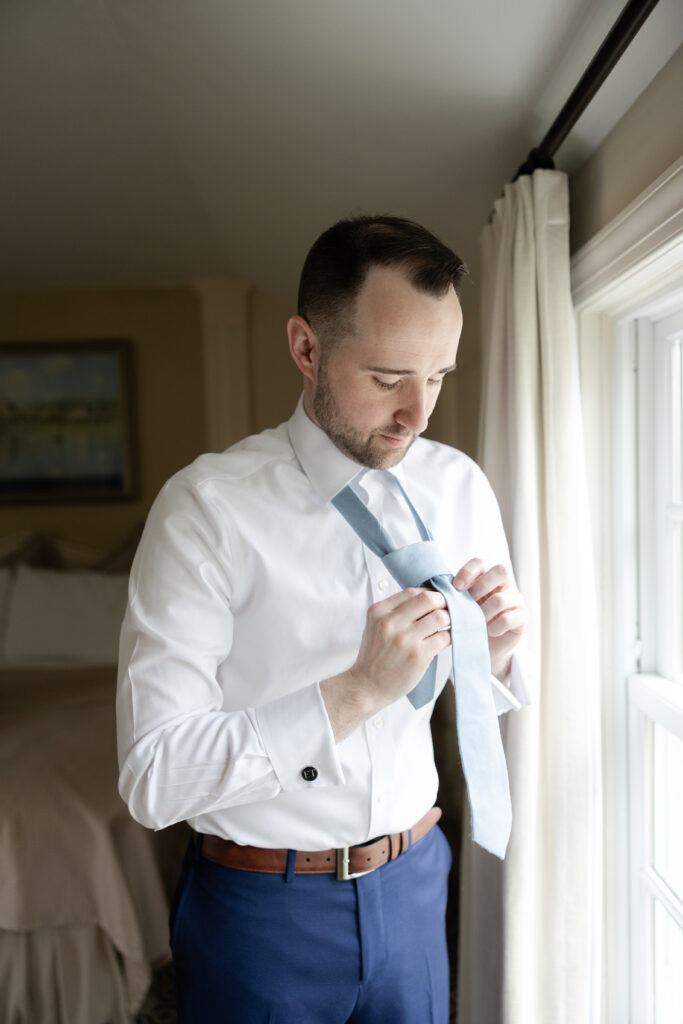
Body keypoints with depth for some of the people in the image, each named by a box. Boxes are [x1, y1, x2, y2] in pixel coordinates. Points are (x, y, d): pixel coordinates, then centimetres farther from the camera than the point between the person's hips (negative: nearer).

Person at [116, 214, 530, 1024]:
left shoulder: (460, 487, -5)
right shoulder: (207, 508, -20)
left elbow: (495, 692, 7)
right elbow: (152, 779, -22)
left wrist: (496, 652, -15)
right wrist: (359, 690, -29)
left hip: (413, 882, 4)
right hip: (262, 903, -4)